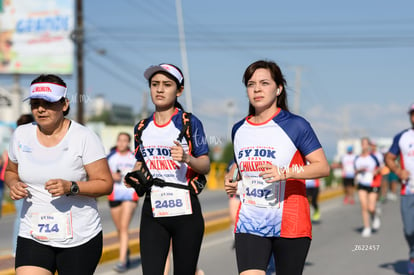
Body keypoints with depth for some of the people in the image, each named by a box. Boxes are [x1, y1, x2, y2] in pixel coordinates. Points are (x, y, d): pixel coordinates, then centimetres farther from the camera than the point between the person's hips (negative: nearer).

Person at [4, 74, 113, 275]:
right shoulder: (21, 134, 4)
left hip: (80, 238, -2)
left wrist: (71, 187, -25)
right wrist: (13, 184, -3)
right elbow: (11, 171, 21)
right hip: (33, 235, 3)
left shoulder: (84, 137, -8)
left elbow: (105, 184, -8)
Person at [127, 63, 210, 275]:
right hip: (153, 212, 3)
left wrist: (187, 158, -23)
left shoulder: (190, 123, -1)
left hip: (186, 212, -3)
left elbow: (205, 166, -3)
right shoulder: (142, 128, 12)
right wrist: (133, 176, 2)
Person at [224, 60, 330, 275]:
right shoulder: (239, 129, 11)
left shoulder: (295, 125, -6)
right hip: (250, 222, 4)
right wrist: (231, 181, 6)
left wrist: (285, 173, -23)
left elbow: (323, 167, -9)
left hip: (290, 223, -4)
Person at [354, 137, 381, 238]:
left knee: (371, 208, -8)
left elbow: (379, 169, 7)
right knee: (364, 207, -5)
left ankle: (375, 217, 27)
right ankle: (367, 228, 5)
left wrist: (376, 171, -14)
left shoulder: (373, 157, -3)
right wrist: (359, 171, -9)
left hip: (373, 184, -3)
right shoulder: (357, 158, 6)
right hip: (362, 185, 3)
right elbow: (355, 172, 12)